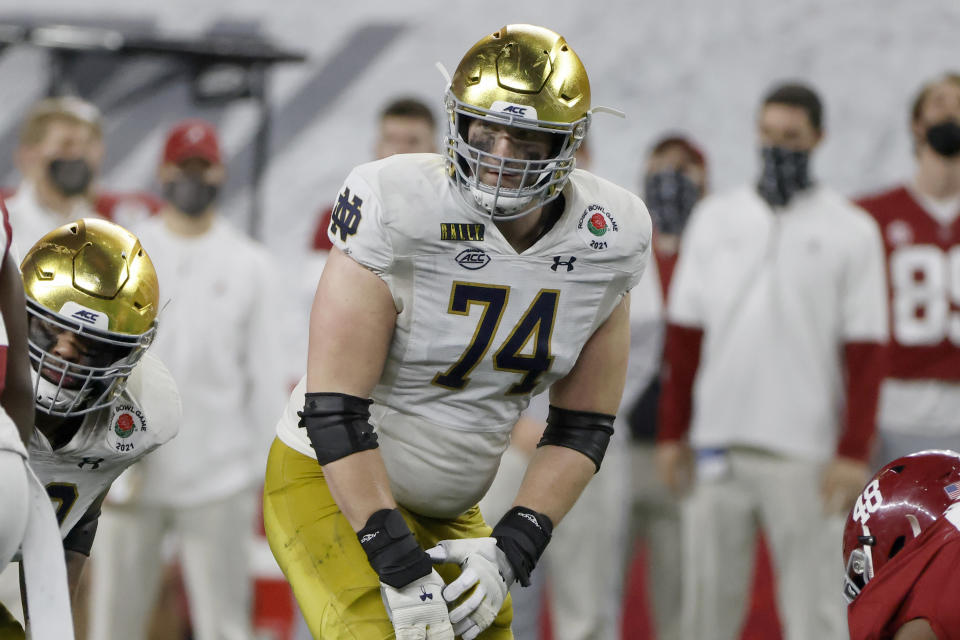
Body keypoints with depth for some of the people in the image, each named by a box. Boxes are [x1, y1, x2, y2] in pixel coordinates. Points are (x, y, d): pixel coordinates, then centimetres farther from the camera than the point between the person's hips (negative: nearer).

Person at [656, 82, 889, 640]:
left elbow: (866, 352, -3)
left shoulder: (852, 232, 1)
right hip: (717, 447, 3)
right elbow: (684, 335, 12)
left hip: (805, 455, -3)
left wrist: (854, 452, -10)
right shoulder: (716, 219, 10)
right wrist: (672, 432, 8)